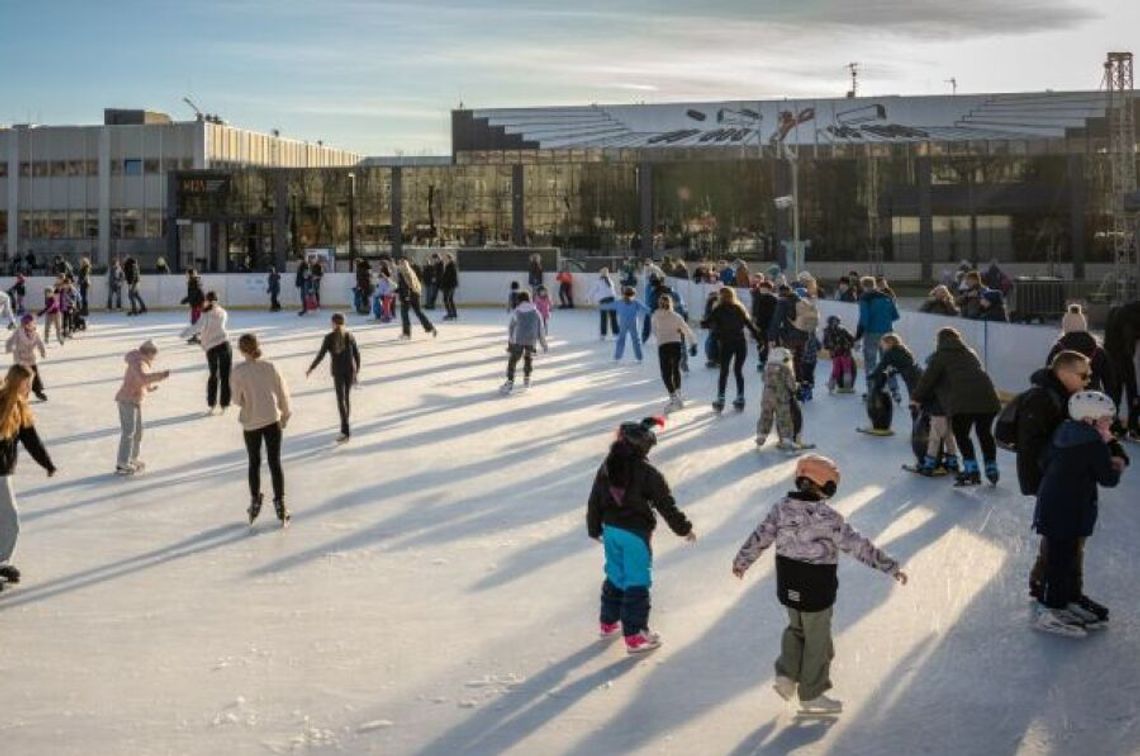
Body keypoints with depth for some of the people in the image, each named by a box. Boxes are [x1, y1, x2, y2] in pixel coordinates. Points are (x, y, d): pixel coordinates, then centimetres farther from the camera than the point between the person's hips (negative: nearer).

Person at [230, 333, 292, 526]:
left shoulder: (238, 372, -13)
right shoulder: (271, 367, -8)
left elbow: (237, 399, -7)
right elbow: (283, 393, -1)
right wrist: (285, 415, 13)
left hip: (251, 423, -1)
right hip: (272, 419, 1)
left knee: (254, 463, 16)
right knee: (275, 462, 8)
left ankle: (255, 503, 23)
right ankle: (280, 504, 7)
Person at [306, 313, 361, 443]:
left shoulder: (329, 337, -6)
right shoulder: (350, 336, 4)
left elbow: (321, 355, -7)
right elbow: (357, 355, 5)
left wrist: (311, 369, 5)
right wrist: (357, 371, 15)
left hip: (338, 371, -3)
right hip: (350, 369, 3)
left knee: (341, 400, -4)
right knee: (346, 397, 17)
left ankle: (345, 431, -13)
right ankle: (345, 428, 24)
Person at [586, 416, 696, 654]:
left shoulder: (607, 468, 1)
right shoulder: (648, 474, -17)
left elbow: (594, 501, 8)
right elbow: (666, 505, -11)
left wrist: (594, 528, 22)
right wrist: (684, 528, 2)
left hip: (611, 530, 6)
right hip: (636, 534, -6)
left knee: (615, 576, 22)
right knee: (637, 582, 2)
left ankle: (608, 623, 34)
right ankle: (634, 636, 6)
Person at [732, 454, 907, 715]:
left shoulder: (782, 507, -7)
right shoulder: (828, 517, -22)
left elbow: (760, 537, 3)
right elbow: (859, 546, -19)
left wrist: (742, 562, 19)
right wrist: (891, 567, -12)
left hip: (788, 587, 5)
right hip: (817, 590, -5)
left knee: (796, 628, 28)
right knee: (817, 640, 11)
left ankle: (786, 675, 18)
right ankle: (811, 695, 23)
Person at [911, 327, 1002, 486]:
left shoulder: (940, 355, 11)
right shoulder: (970, 353, 28)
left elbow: (928, 379, 10)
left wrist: (916, 398, 25)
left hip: (963, 401, -6)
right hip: (987, 396, 6)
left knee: (961, 434, 7)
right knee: (985, 432, 20)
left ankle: (972, 470, -1)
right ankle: (992, 470, 25)